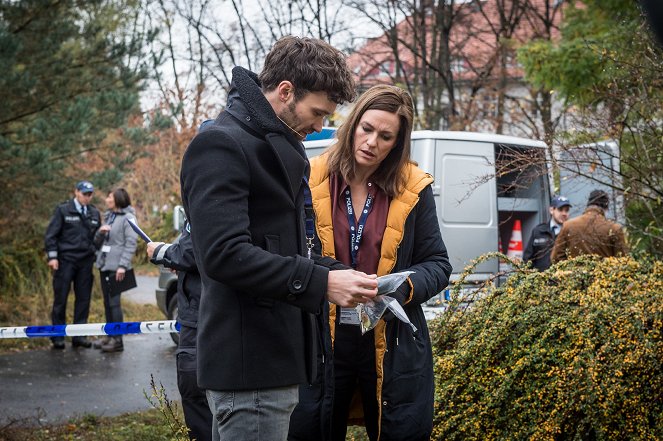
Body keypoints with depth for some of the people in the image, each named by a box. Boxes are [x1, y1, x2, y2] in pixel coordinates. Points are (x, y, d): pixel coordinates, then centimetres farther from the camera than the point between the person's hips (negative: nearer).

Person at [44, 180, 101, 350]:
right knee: (60, 298, -1)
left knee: (83, 299, 4)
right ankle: (58, 336, 7)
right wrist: (52, 256, -10)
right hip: (66, 260, -4)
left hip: (86, 262, 4)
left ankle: (79, 335, 11)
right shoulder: (63, 210, -1)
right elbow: (51, 234, -3)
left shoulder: (94, 213, 11)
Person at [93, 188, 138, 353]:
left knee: (114, 302, -8)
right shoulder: (108, 216, 16)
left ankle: (117, 340, -5)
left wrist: (123, 266, -20)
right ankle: (109, 336, 18)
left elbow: (131, 243, -13)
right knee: (107, 302, 11)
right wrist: (100, 232, -5)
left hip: (117, 267, -8)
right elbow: (98, 241, 18)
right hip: (104, 265, 8)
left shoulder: (128, 218, -7)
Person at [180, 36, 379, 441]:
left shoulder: (277, 149, 19)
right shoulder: (222, 145, -13)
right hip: (251, 363, -10)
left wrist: (338, 275, 5)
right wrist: (321, 283, -23)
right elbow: (224, 253, -24)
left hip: (273, 358, 10)